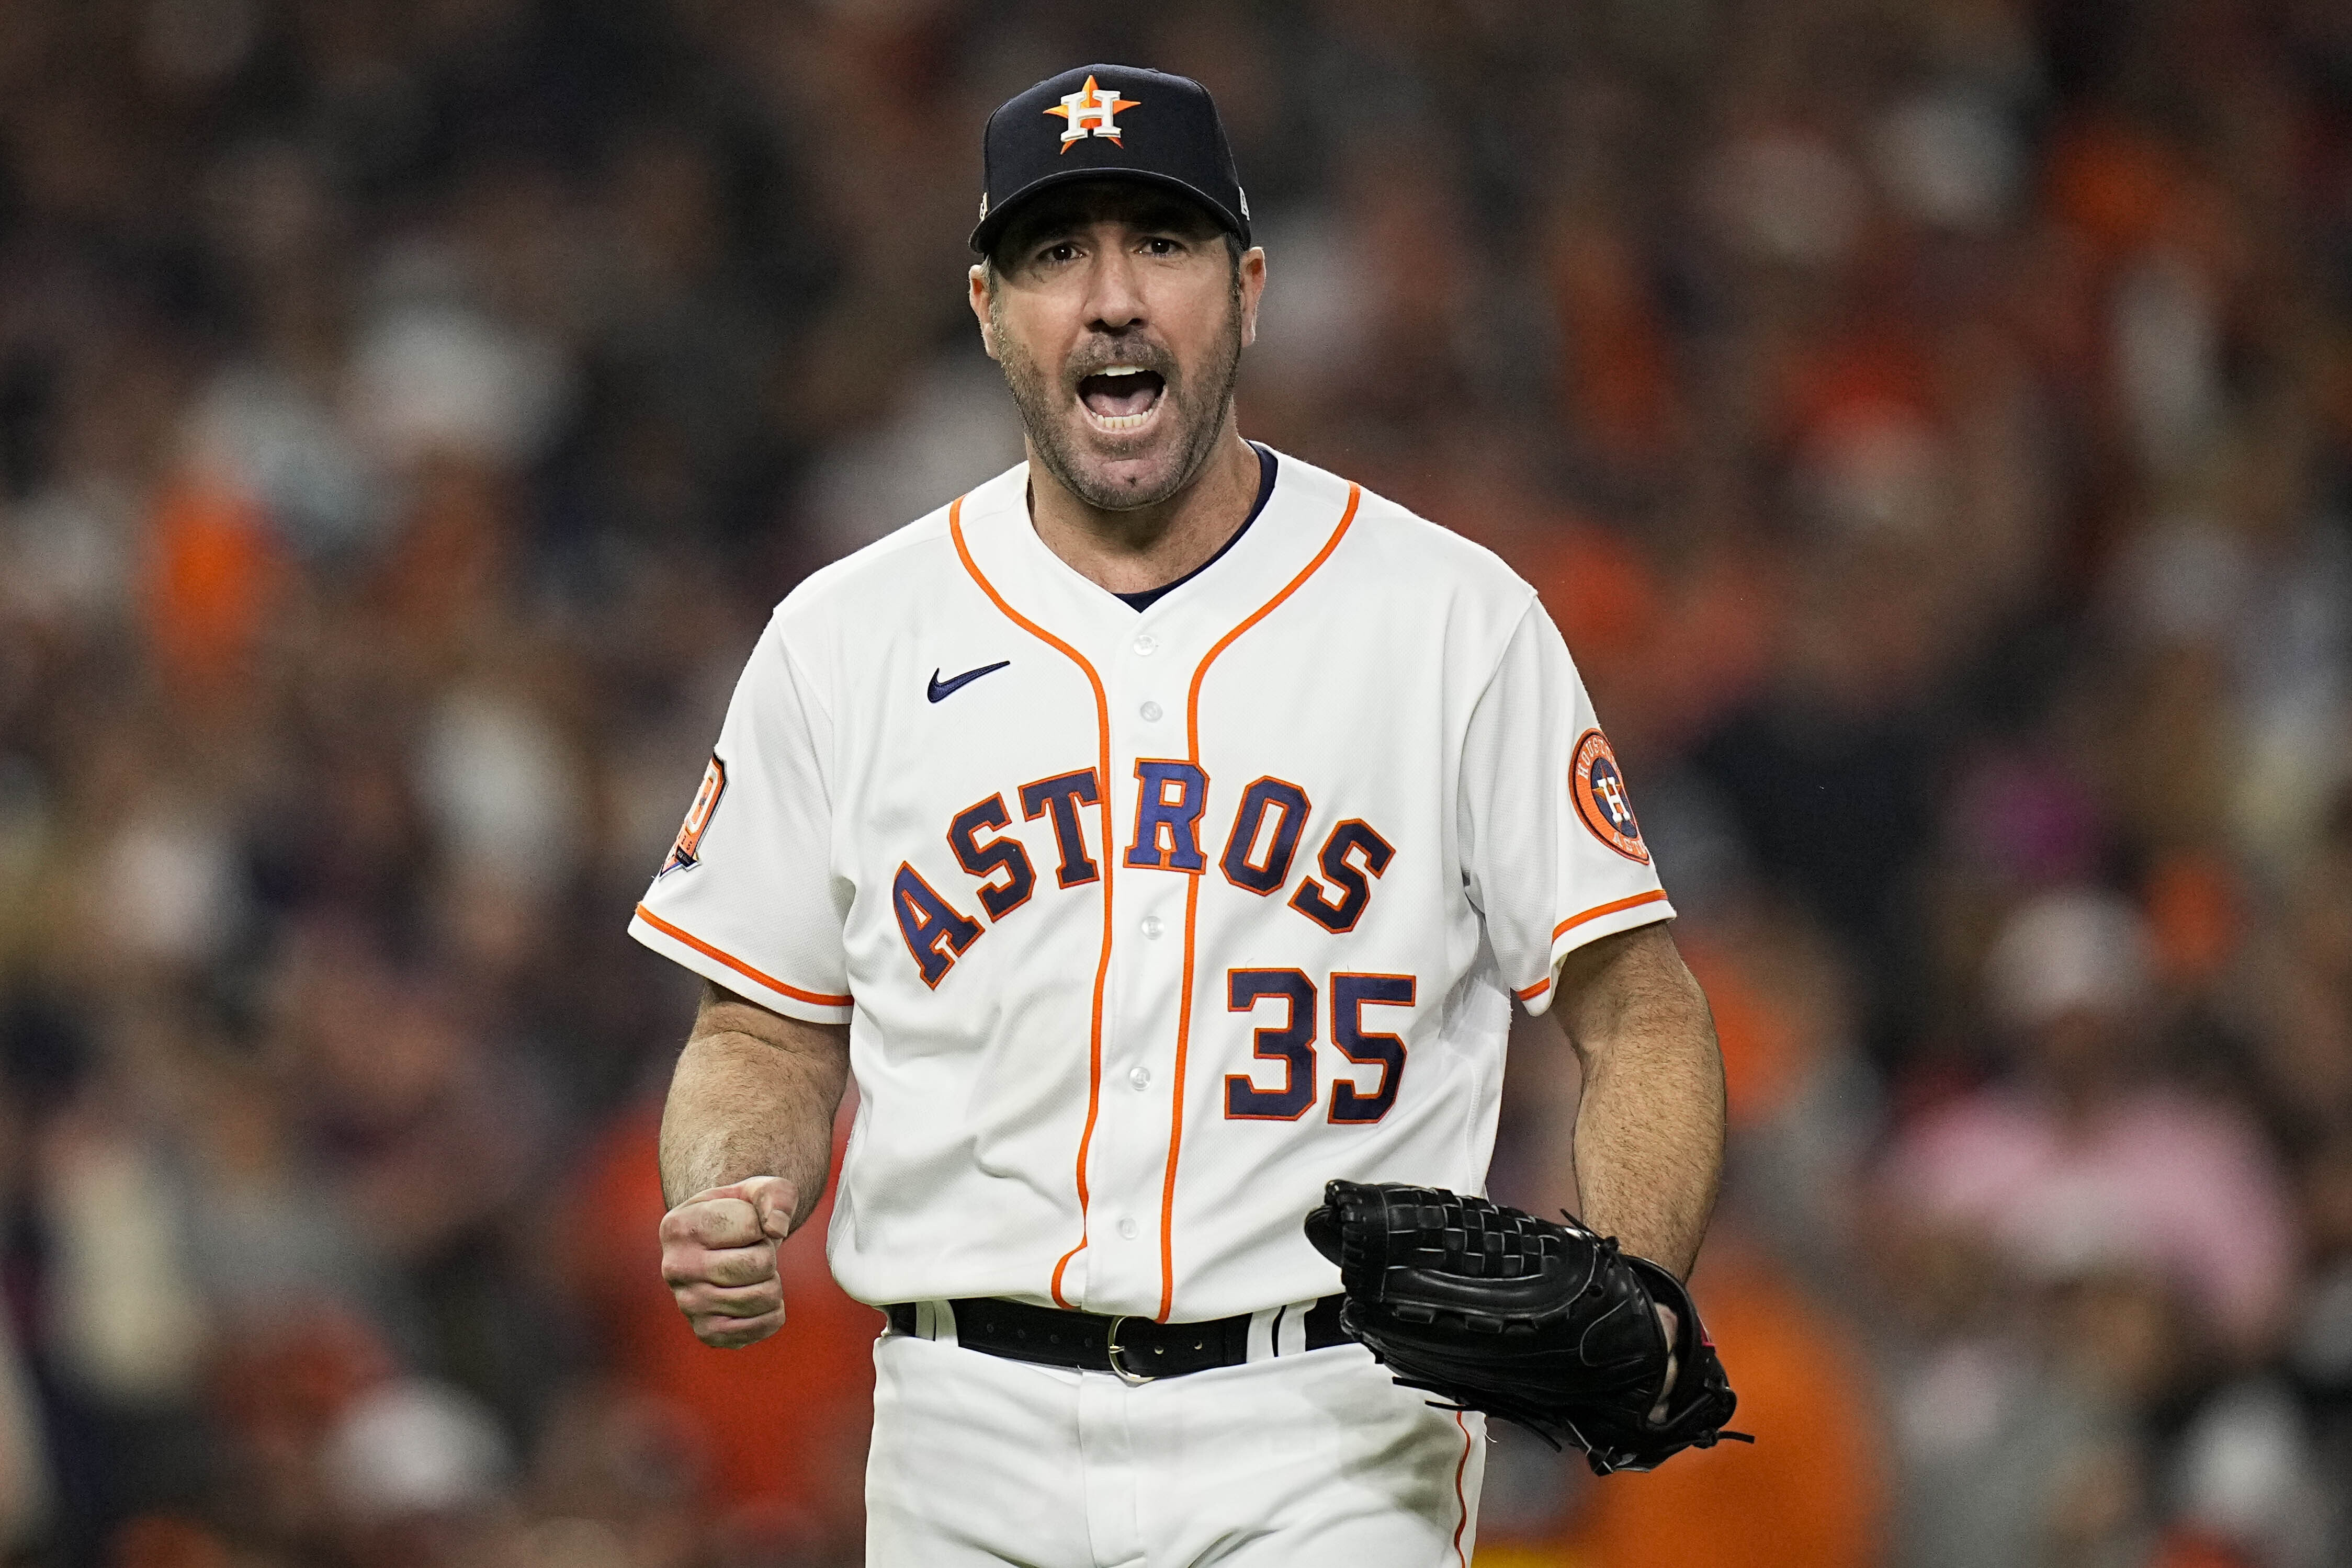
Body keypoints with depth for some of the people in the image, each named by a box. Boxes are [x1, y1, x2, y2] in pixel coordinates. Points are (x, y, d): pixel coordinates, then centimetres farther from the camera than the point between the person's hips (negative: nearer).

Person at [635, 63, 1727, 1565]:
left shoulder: (1458, 620, 3)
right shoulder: (847, 642, 8)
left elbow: (1640, 1012, 4)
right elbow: (770, 1035, 14)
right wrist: (725, 1209, -8)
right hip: (976, 1444, 2)